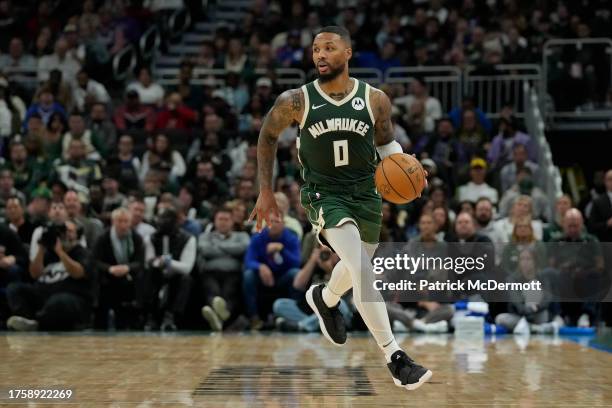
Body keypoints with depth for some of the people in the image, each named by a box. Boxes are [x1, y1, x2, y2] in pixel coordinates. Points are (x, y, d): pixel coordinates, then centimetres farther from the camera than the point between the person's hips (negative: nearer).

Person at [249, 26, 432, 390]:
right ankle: (394, 357, -20)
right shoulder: (295, 101, -12)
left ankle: (325, 299, 60)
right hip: (324, 195, -4)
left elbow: (386, 141, 8)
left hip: (366, 193, 4)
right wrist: (266, 192, 6)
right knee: (362, 269, -23)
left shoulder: (375, 99, -9)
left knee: (358, 267, 24)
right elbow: (268, 137, 5)